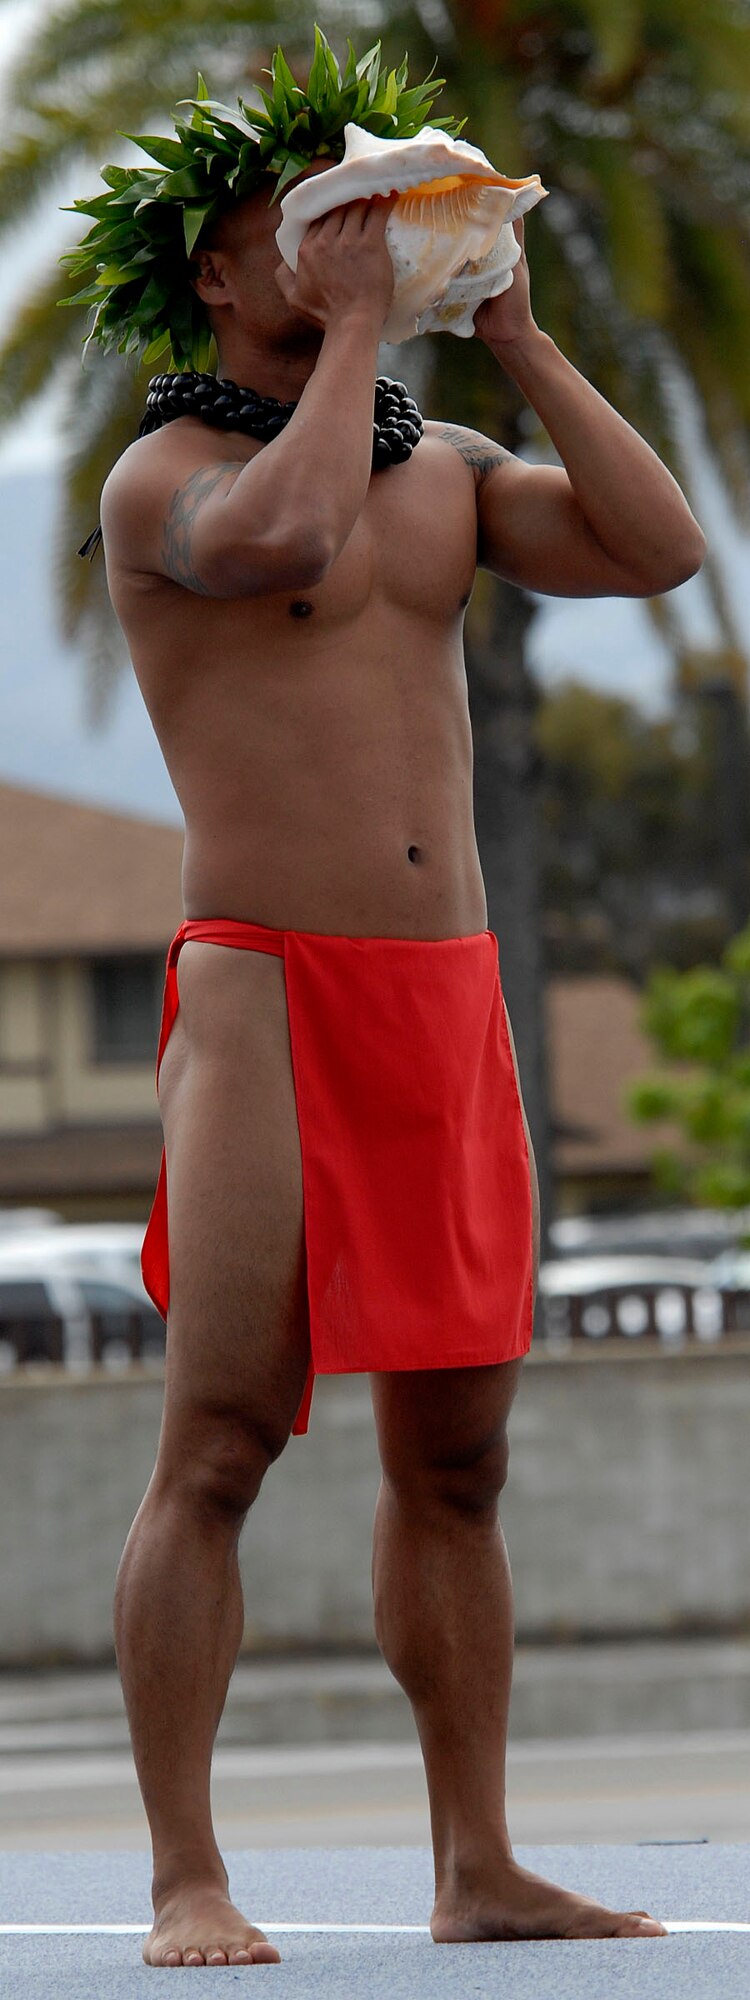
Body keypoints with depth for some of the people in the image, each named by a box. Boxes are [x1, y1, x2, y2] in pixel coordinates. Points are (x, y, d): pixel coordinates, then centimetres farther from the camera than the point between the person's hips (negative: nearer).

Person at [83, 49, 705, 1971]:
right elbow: (286, 535, -26)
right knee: (217, 1447, -12)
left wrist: (515, 333, 1)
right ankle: (187, 1882, -11)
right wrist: (354, 330, -13)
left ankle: (479, 1872, 13)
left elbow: (662, 549, 2)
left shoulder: (446, 470, 16)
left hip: (451, 1009, 6)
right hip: (262, 998, -6)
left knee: (456, 1457, 8)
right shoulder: (165, 478, -2)